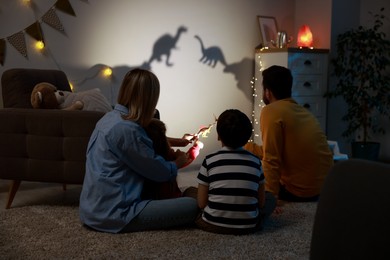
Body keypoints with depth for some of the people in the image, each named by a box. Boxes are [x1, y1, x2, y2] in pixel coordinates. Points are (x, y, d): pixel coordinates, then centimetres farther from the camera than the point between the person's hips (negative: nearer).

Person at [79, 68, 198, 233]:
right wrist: (178, 163, 9)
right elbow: (159, 172, -12)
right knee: (191, 206, -13)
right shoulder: (126, 129, -22)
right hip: (113, 214, -10)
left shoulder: (109, 118, 7)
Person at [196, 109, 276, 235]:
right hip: (248, 225, 2)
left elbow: (202, 203, -2)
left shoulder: (209, 160, -4)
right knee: (270, 198, 27)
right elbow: (261, 202, 5)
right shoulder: (255, 161, 1)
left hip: (213, 224, -1)